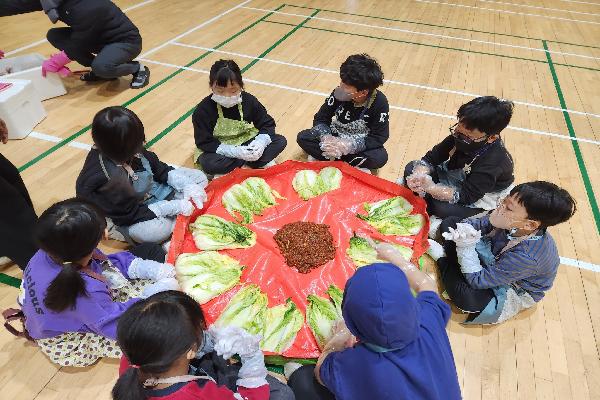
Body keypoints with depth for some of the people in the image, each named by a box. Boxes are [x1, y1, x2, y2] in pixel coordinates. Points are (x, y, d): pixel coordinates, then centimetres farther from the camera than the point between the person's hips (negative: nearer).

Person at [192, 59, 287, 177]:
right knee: (209, 164, -37)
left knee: (280, 141, -13)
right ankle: (262, 161, -19)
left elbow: (268, 124, -4)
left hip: (245, 143, 3)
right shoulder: (204, 110, -21)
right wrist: (236, 152, -31)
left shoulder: (249, 101, -13)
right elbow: (204, 142, -19)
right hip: (219, 149, -3)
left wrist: (261, 142, -27)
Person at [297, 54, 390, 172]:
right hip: (336, 137, 2)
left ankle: (321, 156, -22)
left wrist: (348, 146, -34)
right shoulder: (339, 94, -18)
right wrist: (326, 138, -33)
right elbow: (320, 118, -11)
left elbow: (380, 137, -22)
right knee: (303, 137, -18)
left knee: (381, 157, -34)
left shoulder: (380, 102, -24)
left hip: (361, 144, -2)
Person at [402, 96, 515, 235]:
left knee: (442, 208, -34)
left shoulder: (494, 162, -34)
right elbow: (431, 158, -14)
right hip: (455, 178, 6)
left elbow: (465, 196, -33)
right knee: (411, 168, -9)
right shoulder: (459, 135, -18)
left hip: (477, 201, -5)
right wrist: (418, 176, -35)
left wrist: (430, 188, -45)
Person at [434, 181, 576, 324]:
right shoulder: (512, 224, -25)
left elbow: (477, 281, -33)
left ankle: (442, 258, -10)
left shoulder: (527, 257, -40)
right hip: (494, 258, 6)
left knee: (466, 297, -37)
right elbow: (479, 223, -7)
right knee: (449, 223, -2)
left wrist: (466, 247, -40)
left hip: (512, 291, -5)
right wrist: (465, 229, -30)